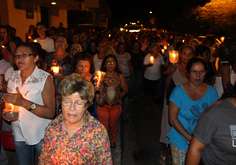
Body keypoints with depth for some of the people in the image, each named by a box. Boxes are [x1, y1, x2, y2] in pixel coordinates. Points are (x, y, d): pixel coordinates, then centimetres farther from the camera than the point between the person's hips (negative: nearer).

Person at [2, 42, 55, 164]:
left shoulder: (44, 78, -16)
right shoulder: (11, 76, 0)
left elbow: (50, 113, -23)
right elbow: (9, 101, 15)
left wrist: (24, 103, -33)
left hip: (41, 135, -4)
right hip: (18, 134, 5)